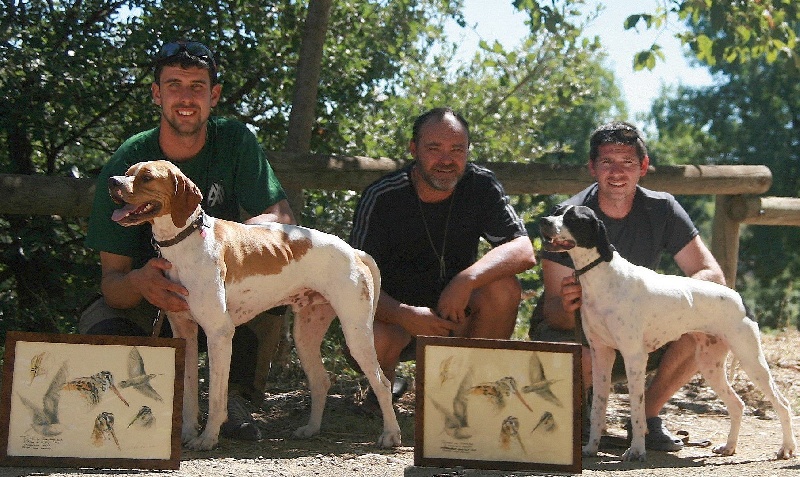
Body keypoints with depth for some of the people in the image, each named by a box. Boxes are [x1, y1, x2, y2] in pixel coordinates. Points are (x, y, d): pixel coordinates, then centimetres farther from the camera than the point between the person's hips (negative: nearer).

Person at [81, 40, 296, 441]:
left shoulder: (235, 141, -9)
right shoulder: (128, 163, -16)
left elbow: (283, 218, -17)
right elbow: (111, 280, -19)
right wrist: (140, 281, -45)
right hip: (145, 300, -2)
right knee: (97, 328, -34)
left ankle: (236, 396, -16)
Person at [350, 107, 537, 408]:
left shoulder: (481, 185, -9)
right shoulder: (380, 199, -15)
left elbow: (524, 251, -18)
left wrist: (466, 280, -36)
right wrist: (405, 316, -39)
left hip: (457, 314, 2)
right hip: (396, 313, -2)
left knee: (504, 288, -26)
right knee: (372, 344, -35)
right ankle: (384, 384, 4)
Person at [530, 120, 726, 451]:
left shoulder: (661, 210, -8)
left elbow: (713, 276, -13)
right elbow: (554, 313, -20)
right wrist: (566, 306, -46)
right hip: (573, 331, -3)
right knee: (574, 362, -39)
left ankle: (647, 416, -6)